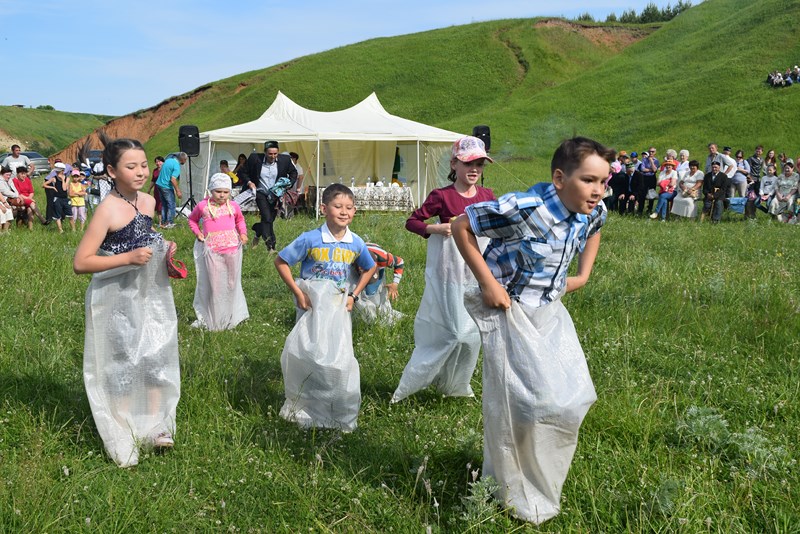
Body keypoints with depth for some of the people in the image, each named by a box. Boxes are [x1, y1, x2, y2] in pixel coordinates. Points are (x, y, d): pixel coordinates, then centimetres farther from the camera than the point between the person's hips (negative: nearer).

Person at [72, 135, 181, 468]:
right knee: (122, 363, 5)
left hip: (151, 294, 6)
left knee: (157, 357, 10)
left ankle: (156, 426, 24)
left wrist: (164, 249, 2)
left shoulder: (148, 202, 2)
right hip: (118, 300, -6)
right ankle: (122, 437, 21)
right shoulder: (108, 209, -19)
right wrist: (128, 258, -27)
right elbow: (80, 263, -20)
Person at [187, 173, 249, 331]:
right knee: (212, 283, 3)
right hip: (211, 249, -2)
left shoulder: (233, 206, 4)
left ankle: (231, 316, 29)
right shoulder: (203, 206, -2)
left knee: (231, 281, 13)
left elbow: (240, 220, 22)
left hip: (232, 248, 3)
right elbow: (192, 219, 15)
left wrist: (243, 233, 5)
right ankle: (211, 319, 15)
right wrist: (197, 232, -2)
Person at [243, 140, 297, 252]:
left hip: (276, 194, 3)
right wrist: (249, 182, -11)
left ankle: (257, 235, 39)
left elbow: (293, 173, 12)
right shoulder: (255, 159, -9)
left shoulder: (285, 160, -5)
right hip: (261, 193, -3)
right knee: (267, 218, -17)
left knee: (269, 219, 8)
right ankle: (271, 246, -14)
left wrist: (290, 183, -4)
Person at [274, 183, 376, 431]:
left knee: (340, 359, 5)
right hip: (312, 307, -3)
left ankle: (342, 416, 21)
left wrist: (354, 295, 4)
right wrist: (297, 292, -11)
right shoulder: (310, 239, -15)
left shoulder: (356, 243, -4)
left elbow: (369, 269, 15)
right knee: (308, 357, 2)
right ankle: (304, 409, 24)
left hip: (339, 308, 3)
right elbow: (280, 262, -7)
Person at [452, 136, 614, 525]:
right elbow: (462, 227, -20)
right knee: (517, 401, -3)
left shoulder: (594, 211, -8)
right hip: (510, 311, -7)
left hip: (550, 310, 7)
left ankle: (542, 476, 37)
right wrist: (488, 283, -21)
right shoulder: (524, 208, -30)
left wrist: (583, 274, 7)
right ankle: (515, 493, 23)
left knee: (573, 394, 10)